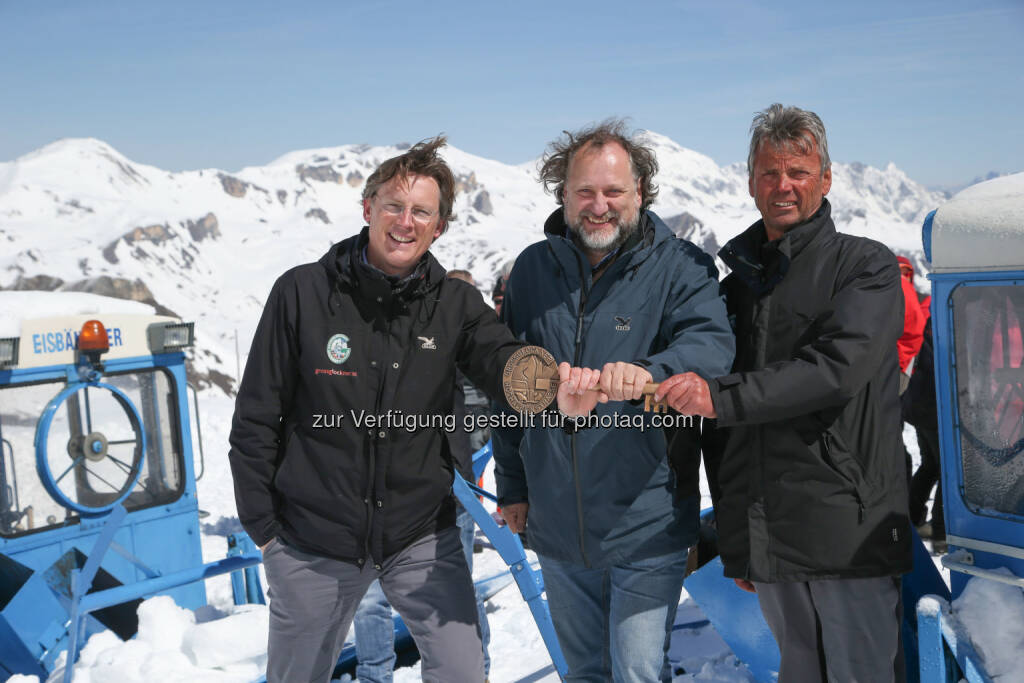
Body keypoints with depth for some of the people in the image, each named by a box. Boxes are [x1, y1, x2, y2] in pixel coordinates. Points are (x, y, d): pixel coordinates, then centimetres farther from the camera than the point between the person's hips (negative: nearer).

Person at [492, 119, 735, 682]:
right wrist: (511, 486, 12)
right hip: (555, 526, 4)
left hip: (646, 526, -4)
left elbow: (713, 343, -24)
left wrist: (651, 371, -45)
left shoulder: (680, 267, -6)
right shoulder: (532, 269, 4)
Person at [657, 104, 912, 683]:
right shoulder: (738, 278, 13)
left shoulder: (867, 266, 0)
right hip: (765, 540, 5)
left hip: (851, 531, -4)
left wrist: (722, 397, -26)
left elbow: (837, 367, -19)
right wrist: (731, 537, 15)